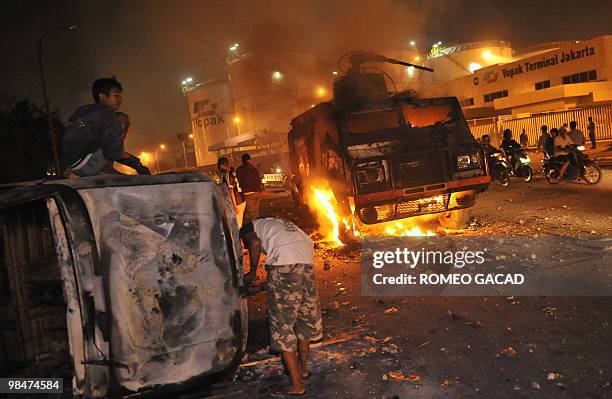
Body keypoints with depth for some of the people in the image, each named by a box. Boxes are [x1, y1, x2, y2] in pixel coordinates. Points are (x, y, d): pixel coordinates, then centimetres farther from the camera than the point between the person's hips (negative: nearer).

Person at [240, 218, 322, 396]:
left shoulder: (249, 227, 19)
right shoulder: (280, 223, 35)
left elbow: (255, 243, -4)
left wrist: (252, 273, 8)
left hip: (284, 264, -6)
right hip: (307, 262, 6)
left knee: (283, 323, 4)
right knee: (306, 317, 21)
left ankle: (296, 383, 5)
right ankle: (302, 368, 37)